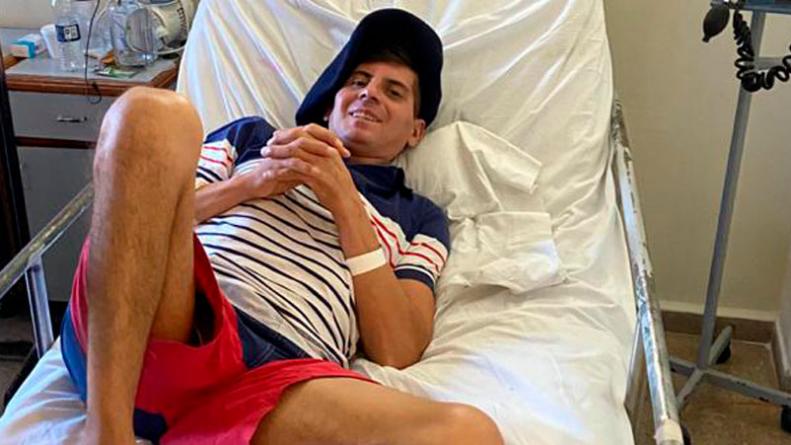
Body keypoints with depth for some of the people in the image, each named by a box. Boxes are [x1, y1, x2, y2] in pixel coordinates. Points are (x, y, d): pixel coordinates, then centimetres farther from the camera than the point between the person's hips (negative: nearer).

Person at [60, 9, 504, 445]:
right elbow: (143, 219, 20)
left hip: (279, 375, -1)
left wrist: (347, 204, 7)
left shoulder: (419, 218, 28)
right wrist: (253, 183, 7)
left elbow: (396, 350, 10)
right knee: (153, 112, -23)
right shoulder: (255, 136, 30)